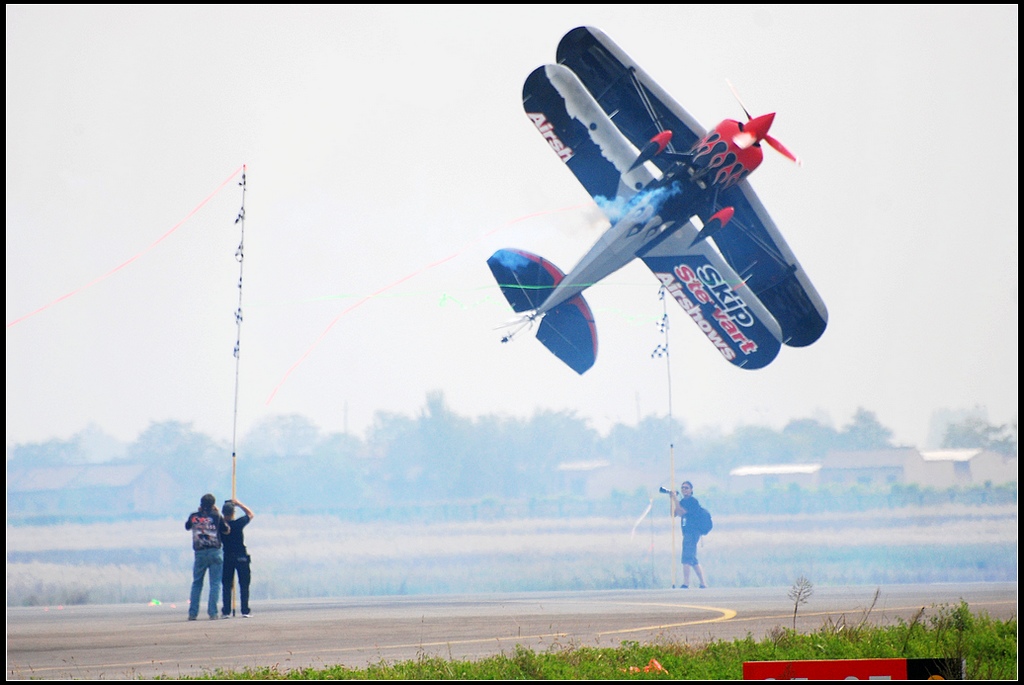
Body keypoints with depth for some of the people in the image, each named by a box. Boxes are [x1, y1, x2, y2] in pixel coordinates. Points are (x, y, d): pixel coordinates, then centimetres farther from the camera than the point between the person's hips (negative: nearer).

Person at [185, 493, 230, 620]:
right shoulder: (216, 516, -5)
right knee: (215, 583, 2)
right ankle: (212, 612, -6)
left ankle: (192, 613, 7)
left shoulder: (193, 516, 1)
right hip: (215, 552, -2)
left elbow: (187, 527, 20)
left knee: (196, 583, 12)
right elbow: (227, 530, 6)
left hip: (200, 553, 2)